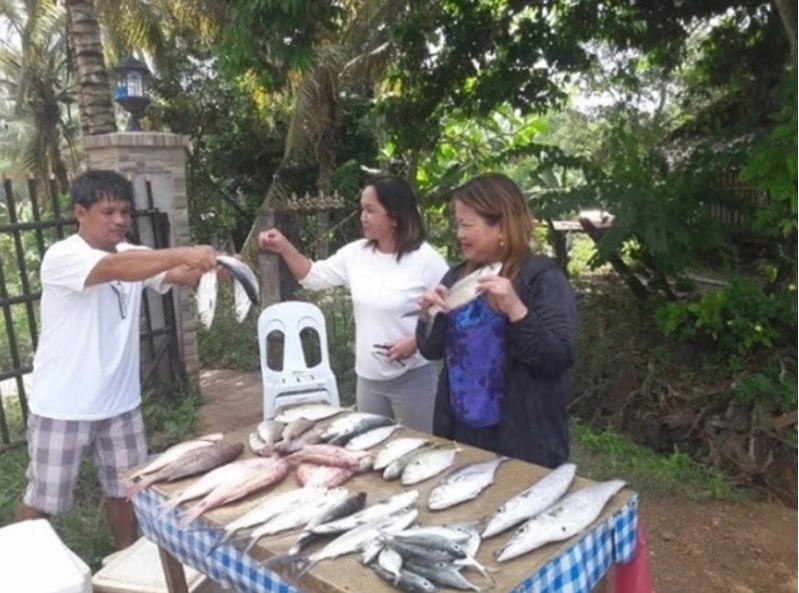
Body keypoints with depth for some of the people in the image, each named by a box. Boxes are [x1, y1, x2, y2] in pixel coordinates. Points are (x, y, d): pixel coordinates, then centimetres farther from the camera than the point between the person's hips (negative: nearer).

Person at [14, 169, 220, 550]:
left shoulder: (134, 256, 3)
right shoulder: (62, 257, -17)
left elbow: (179, 276, -11)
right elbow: (114, 269, -37)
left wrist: (203, 267, -34)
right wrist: (182, 254, -47)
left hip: (120, 402, 6)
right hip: (63, 407, -5)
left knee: (124, 489, 18)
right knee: (43, 499, 11)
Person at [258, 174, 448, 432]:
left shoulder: (426, 259, -15)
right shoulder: (356, 253, 2)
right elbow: (314, 277, 10)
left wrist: (415, 341, -22)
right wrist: (284, 247, -2)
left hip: (412, 379, -5)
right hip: (368, 378, 6)